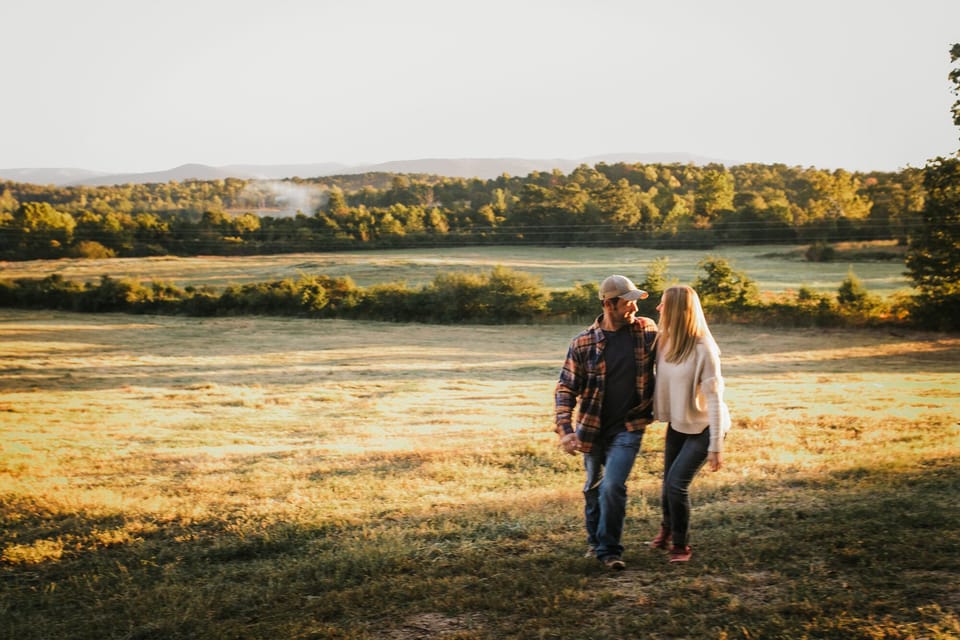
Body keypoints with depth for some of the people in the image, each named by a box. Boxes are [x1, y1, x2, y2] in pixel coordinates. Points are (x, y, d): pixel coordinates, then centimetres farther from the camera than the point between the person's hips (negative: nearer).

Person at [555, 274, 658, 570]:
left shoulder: (647, 331, -7)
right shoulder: (583, 342, -12)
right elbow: (566, 388, -9)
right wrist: (565, 430, -19)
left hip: (629, 426, -1)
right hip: (593, 428, 1)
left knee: (613, 485, -14)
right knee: (594, 487, 17)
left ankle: (608, 549, 3)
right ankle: (594, 539, 40)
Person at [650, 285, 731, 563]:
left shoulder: (703, 349, -24)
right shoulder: (663, 341, -5)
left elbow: (714, 398, -22)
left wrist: (716, 446, -21)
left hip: (703, 426, -6)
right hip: (677, 424, 6)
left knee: (677, 483, -13)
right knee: (668, 483, 14)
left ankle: (680, 544, 10)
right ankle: (667, 529, 43)